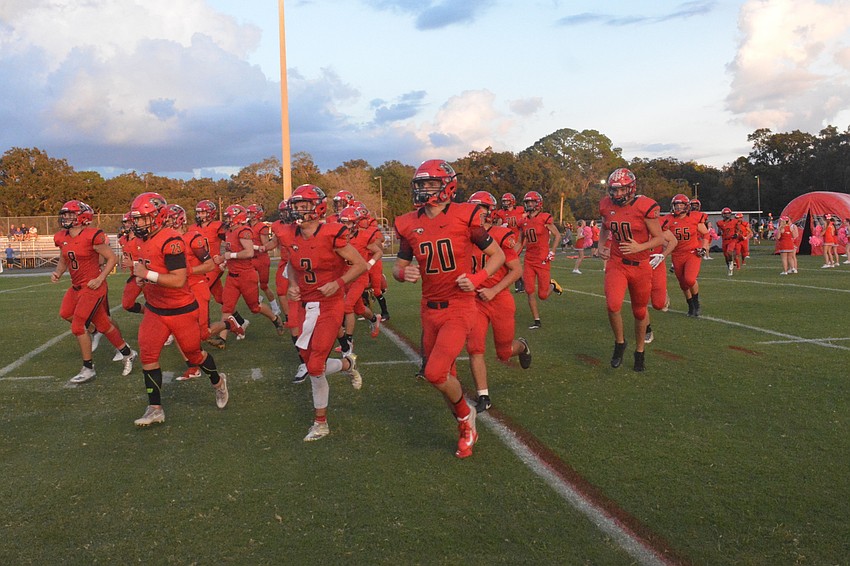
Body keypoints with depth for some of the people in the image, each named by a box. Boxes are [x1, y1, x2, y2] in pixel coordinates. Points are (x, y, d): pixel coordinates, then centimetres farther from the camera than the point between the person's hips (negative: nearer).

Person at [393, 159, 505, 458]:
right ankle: (465, 430, 38)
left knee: (435, 372, -18)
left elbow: (498, 254, 0)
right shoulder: (409, 224, 3)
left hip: (459, 308, -5)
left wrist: (477, 279, -16)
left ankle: (466, 417, 13)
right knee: (446, 376, 14)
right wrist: (403, 273, -11)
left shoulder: (464, 216, -9)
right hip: (429, 310, 5)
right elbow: (399, 266, 12)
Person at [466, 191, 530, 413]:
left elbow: (517, 270, -11)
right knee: (474, 348, -11)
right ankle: (483, 397, 1)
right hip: (475, 300, 4)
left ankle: (522, 346, 48)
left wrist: (493, 291, -18)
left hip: (499, 300, -3)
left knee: (504, 354, 11)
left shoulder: (501, 237, -13)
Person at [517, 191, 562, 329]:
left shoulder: (545, 218, -8)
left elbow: (557, 235, 0)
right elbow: (520, 243, 17)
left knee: (543, 295, -2)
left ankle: (552, 285, 33)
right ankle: (537, 320, 11)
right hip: (529, 260, 5)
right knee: (529, 291, -2)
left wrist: (552, 252, -8)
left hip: (543, 260, -5)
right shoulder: (524, 221, 8)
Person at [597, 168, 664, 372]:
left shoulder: (645, 206, -14)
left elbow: (659, 238, -9)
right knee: (613, 305, -21)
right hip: (616, 263, 2)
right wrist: (601, 246, 2)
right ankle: (619, 343, 7)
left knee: (640, 311, 13)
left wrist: (639, 247, -26)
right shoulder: (607, 206, -1)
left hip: (640, 265, -1)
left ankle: (640, 351, 36)